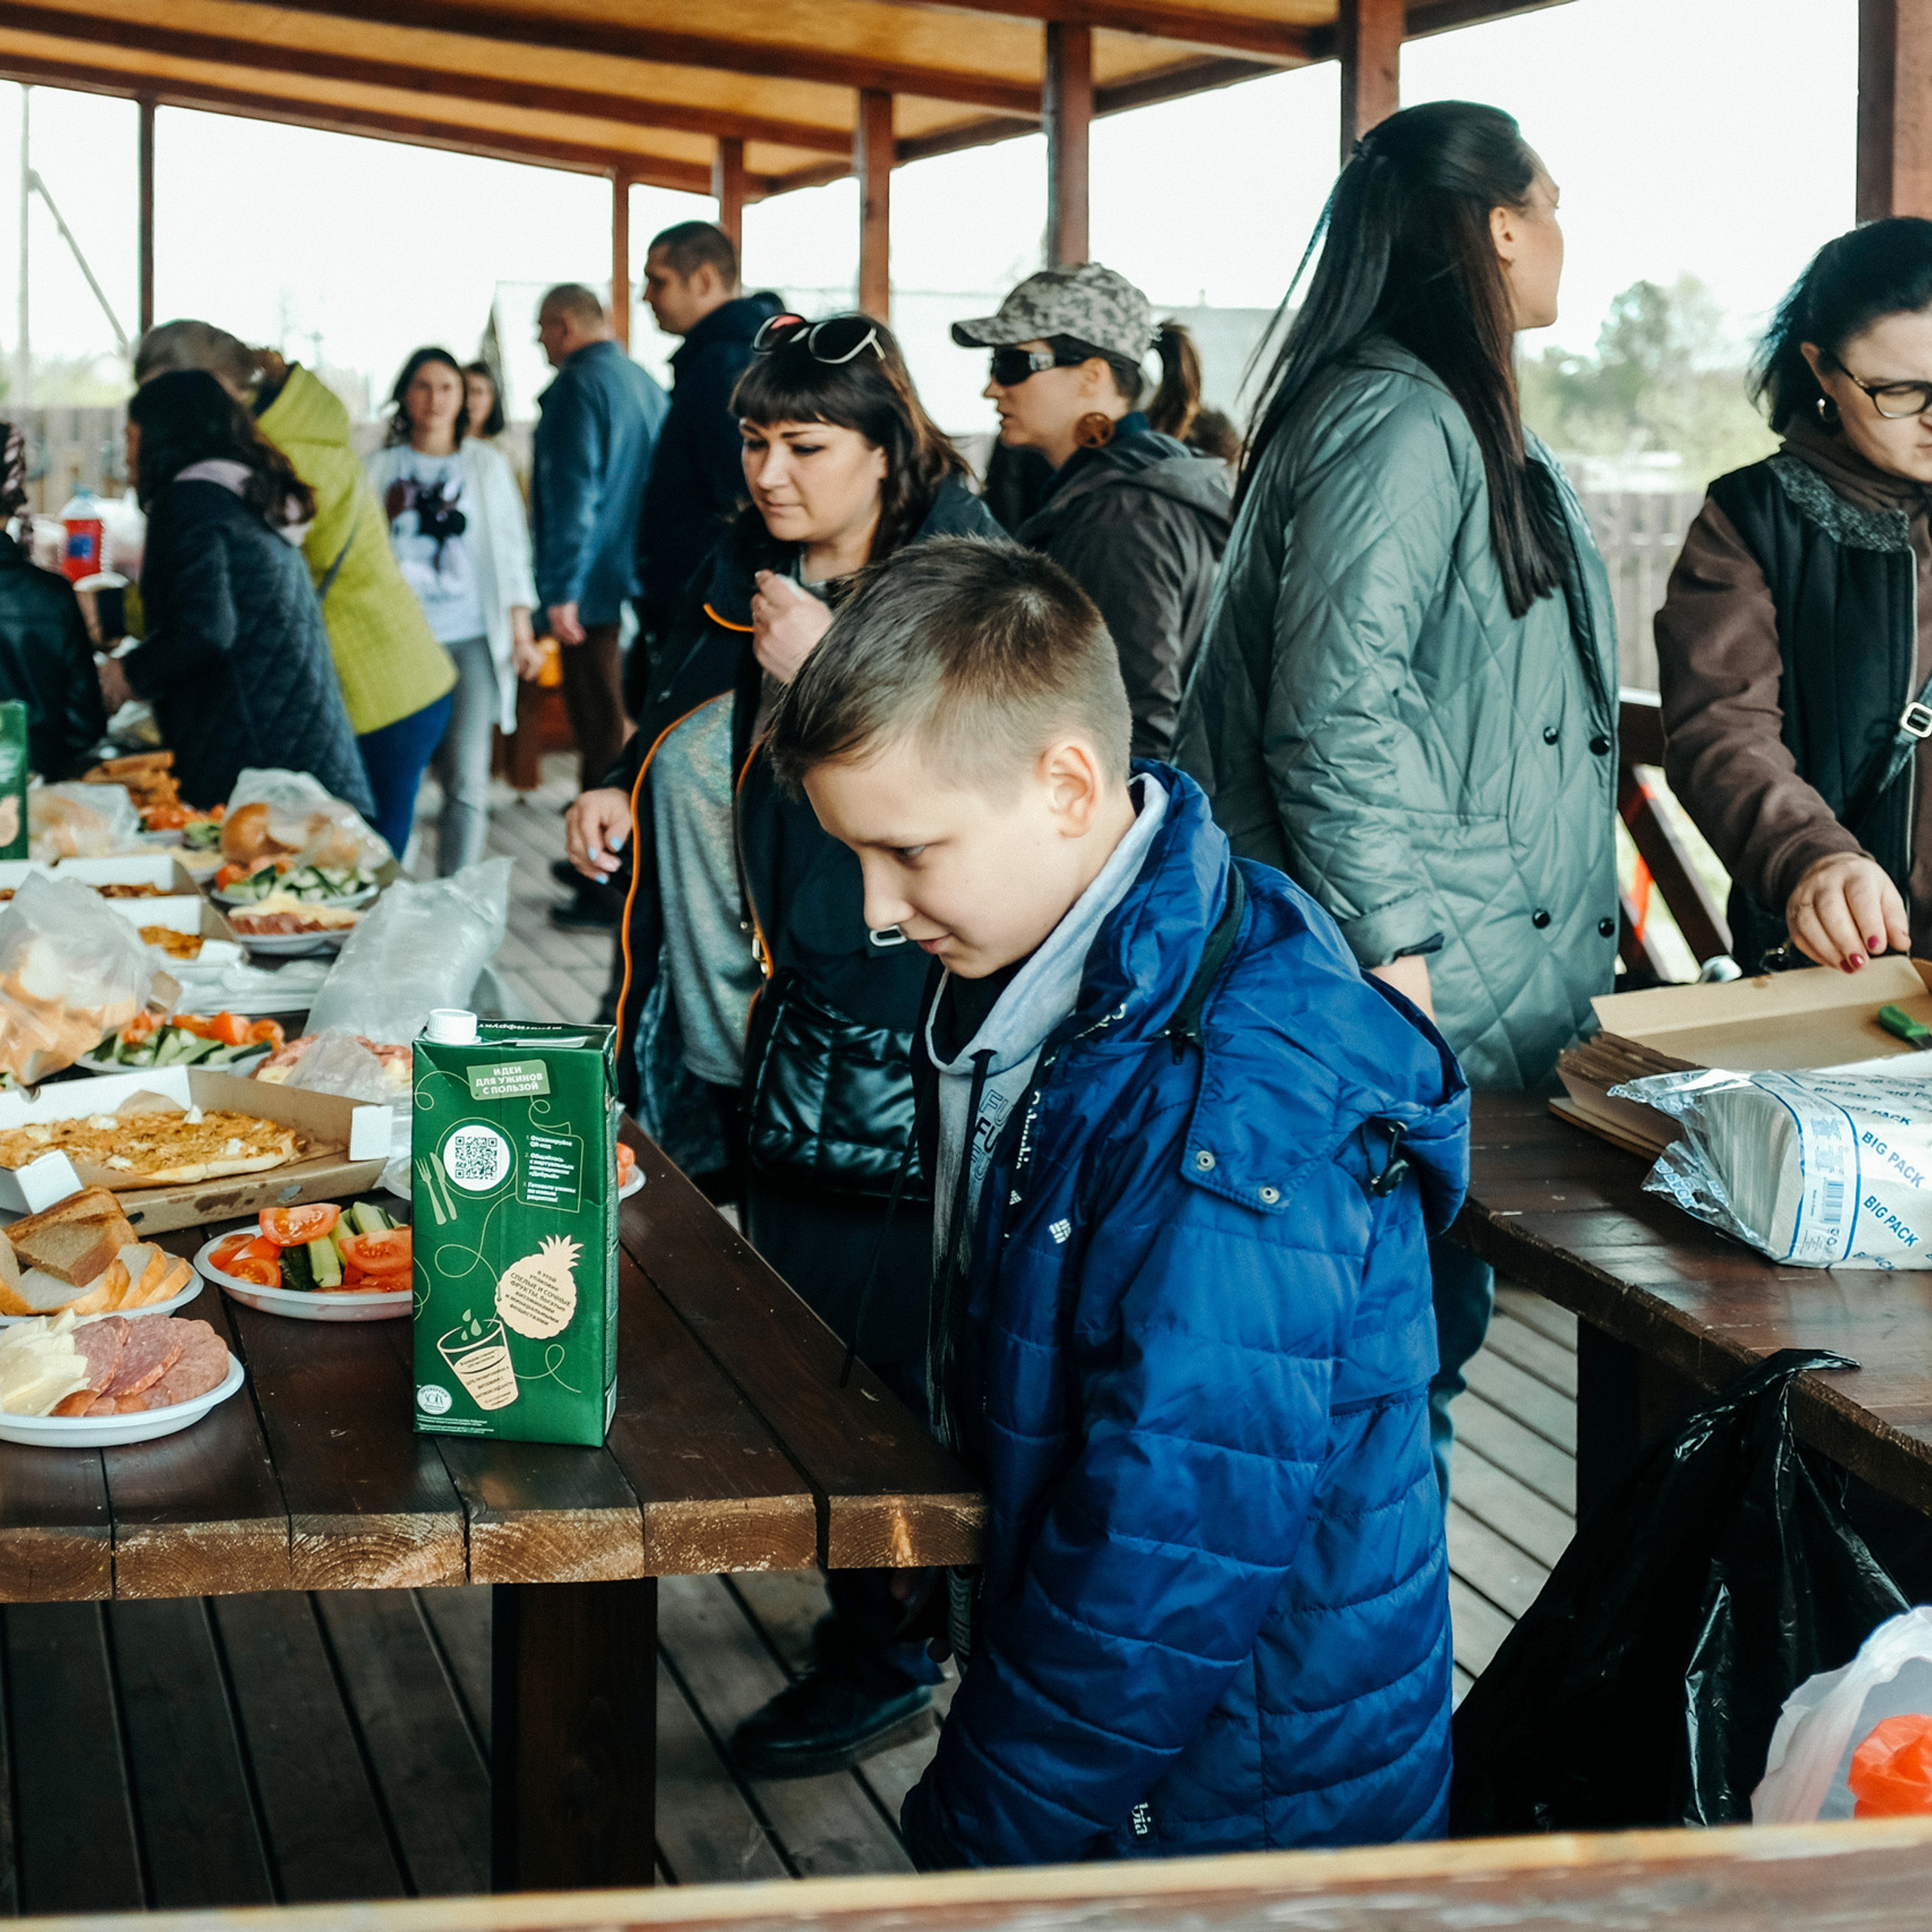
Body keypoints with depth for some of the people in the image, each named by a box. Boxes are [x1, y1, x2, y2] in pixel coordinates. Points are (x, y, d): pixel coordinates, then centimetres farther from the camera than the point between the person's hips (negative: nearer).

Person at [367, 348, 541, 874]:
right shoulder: (382, 467, 9)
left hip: (470, 639, 0)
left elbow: (510, 549, 10)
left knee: (467, 781, -7)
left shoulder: (487, 465, 10)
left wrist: (522, 633, 4)